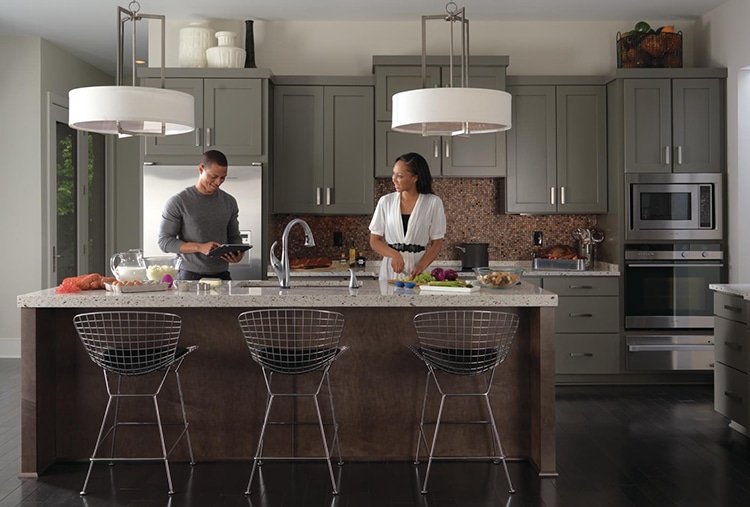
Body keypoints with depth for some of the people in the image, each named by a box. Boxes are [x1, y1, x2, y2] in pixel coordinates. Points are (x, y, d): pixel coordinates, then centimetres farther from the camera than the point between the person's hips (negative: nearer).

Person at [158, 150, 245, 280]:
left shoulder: (229, 202, 9)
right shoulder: (178, 202, -4)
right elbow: (164, 241, -7)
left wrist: (237, 253, -6)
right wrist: (200, 247, -19)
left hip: (222, 275, 3)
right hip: (190, 275, -3)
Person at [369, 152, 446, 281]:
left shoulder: (433, 203, 2)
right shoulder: (385, 201, 7)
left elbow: (437, 243, 2)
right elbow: (374, 241, 7)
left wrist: (421, 266, -14)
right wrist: (394, 254, -12)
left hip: (418, 271, -1)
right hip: (390, 271, 2)